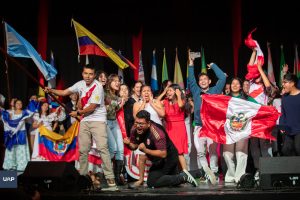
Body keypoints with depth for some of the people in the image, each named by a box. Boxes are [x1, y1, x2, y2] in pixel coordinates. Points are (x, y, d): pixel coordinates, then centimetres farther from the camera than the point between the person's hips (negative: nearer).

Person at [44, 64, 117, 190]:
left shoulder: (97, 87, -14)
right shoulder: (80, 84, 7)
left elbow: (91, 108, -14)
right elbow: (64, 92, 15)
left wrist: (77, 113, -1)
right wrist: (51, 91, -1)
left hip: (98, 121, -7)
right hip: (85, 121, 7)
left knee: (102, 148, -16)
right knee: (82, 150, 6)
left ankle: (110, 179, -18)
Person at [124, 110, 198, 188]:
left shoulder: (157, 132, -35)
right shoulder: (135, 129, -14)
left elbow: (163, 154, -36)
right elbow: (134, 146, -1)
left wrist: (145, 150, -43)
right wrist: (128, 144, -24)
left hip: (169, 158, -8)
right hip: (158, 160, 8)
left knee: (152, 183, -14)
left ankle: (183, 177, -10)